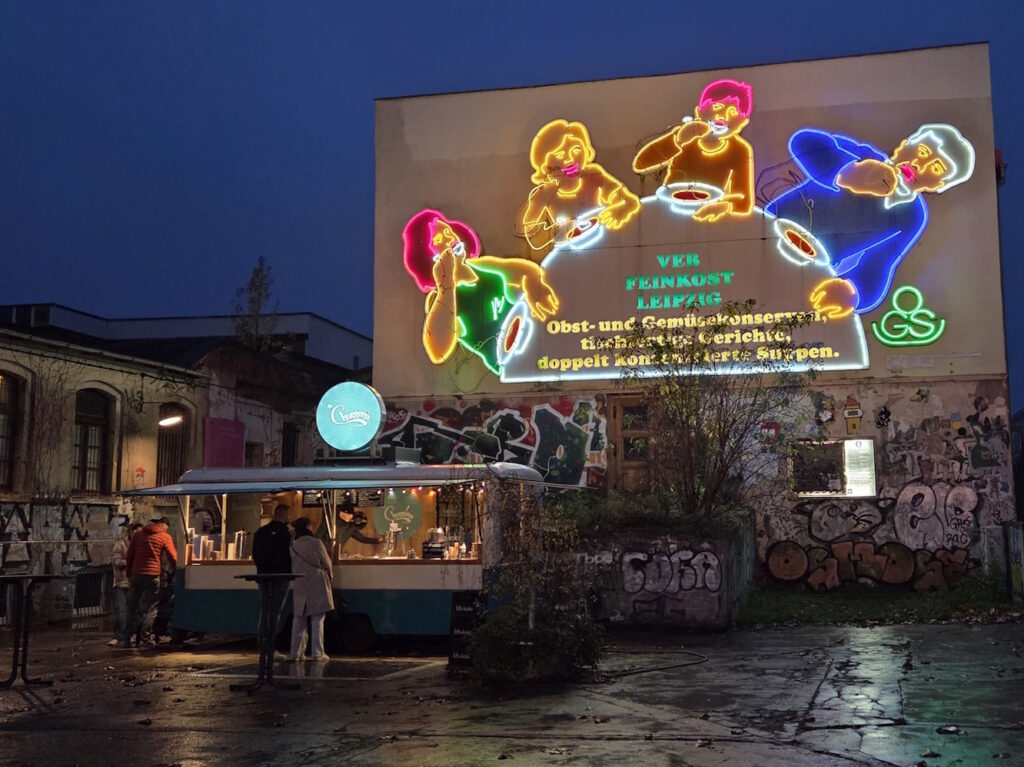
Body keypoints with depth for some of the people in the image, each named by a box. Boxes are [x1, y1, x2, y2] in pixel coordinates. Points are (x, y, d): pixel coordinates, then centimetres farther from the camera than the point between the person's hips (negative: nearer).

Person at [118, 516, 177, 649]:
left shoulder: (138, 535, 14)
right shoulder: (165, 537, 2)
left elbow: (128, 556, 13)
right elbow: (173, 558, 0)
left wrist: (129, 574, 18)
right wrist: (174, 572, 15)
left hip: (136, 574, 4)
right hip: (152, 575, -3)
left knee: (132, 608, 8)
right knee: (150, 608, 3)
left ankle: (125, 639, 4)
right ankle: (146, 638, -2)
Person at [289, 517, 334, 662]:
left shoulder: (293, 546, 1)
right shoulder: (316, 543, -8)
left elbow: (292, 566, 9)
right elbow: (327, 563, -1)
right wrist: (330, 576, 17)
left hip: (300, 587, 3)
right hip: (317, 585, -3)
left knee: (298, 620, 11)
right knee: (317, 620, 0)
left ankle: (296, 653, 13)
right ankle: (317, 654, -1)